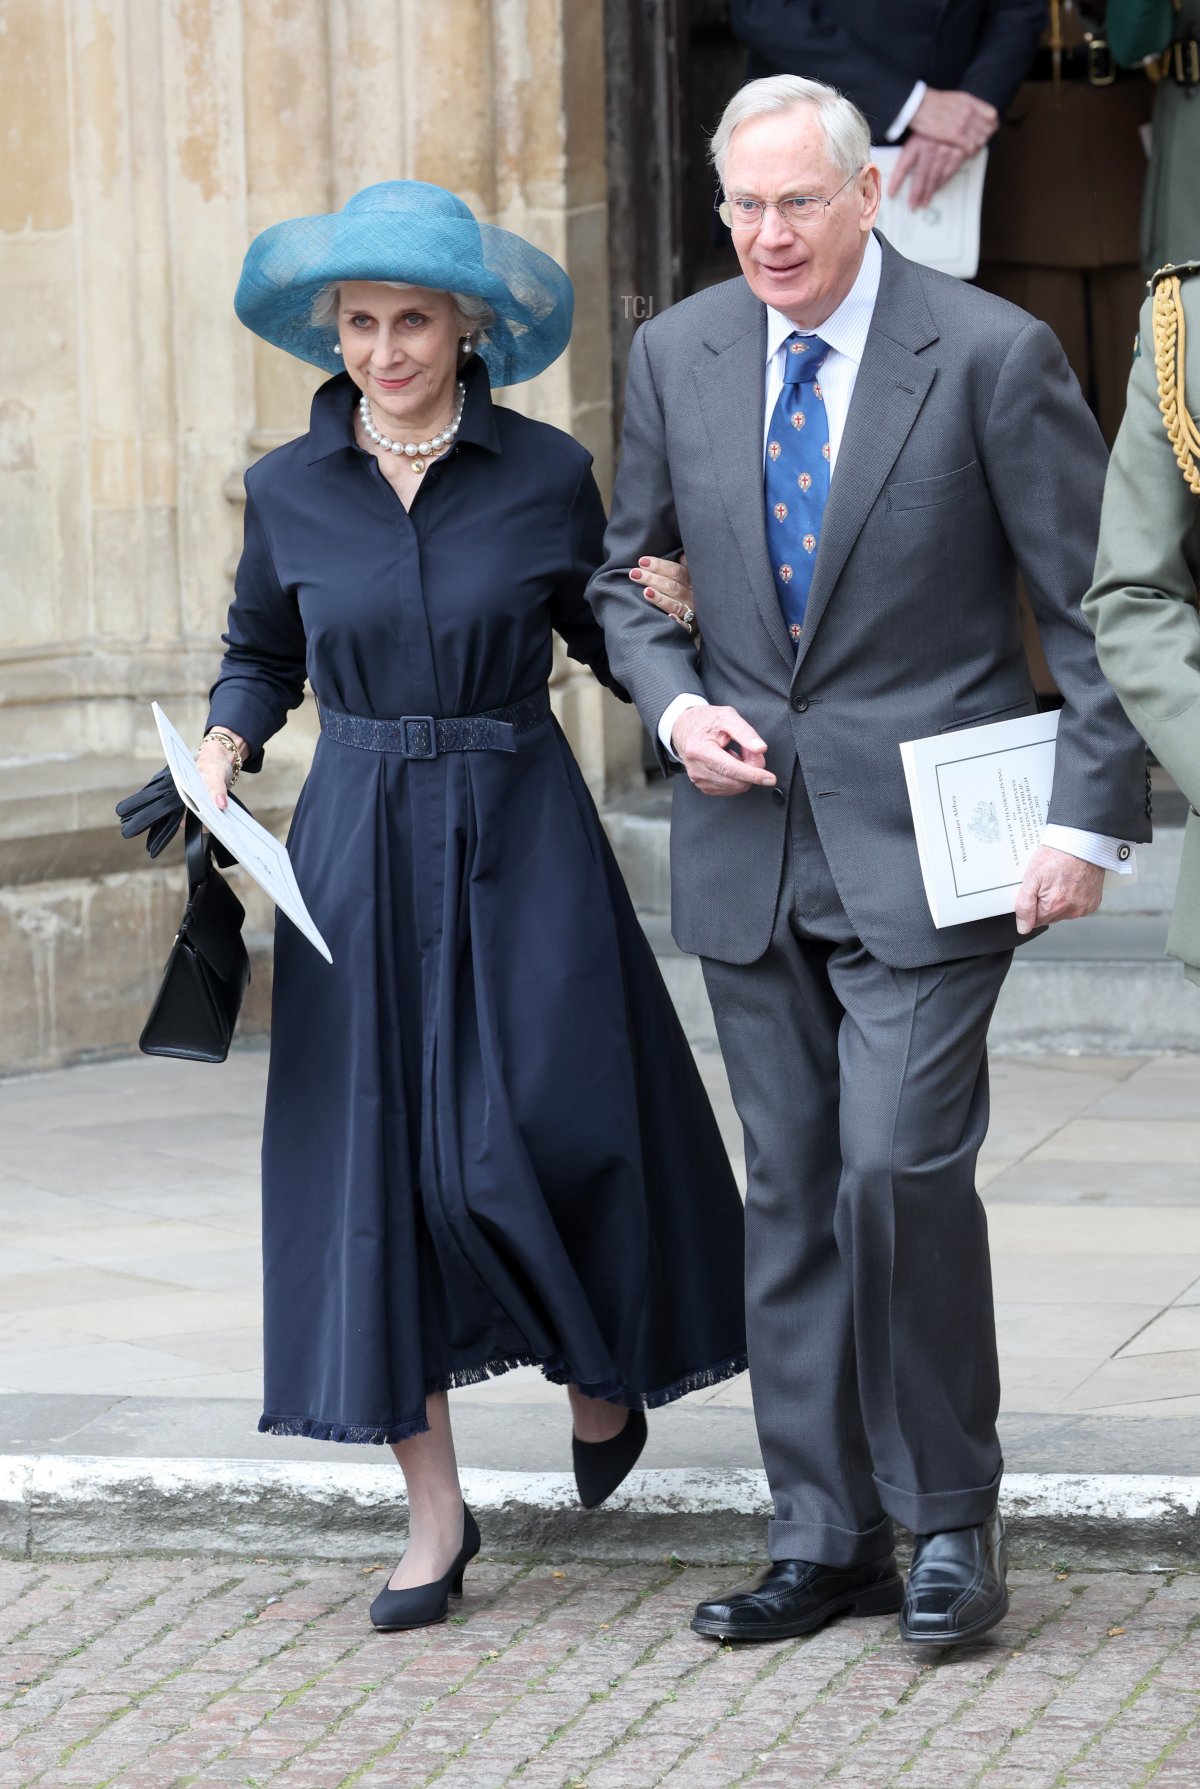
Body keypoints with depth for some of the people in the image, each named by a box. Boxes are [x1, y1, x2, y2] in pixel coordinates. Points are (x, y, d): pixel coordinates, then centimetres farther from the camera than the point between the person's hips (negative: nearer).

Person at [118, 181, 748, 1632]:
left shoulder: (548, 476, -2)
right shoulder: (289, 490, 3)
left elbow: (605, 641, 9)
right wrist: (220, 755, -1)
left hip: (521, 845, -2)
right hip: (357, 850, 2)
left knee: (538, 1135, -5)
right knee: (375, 1158, 0)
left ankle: (602, 1375, 28)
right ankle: (435, 1513, 9)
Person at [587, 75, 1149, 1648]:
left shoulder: (990, 355, -8)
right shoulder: (679, 356, 6)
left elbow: (1102, 603, -6)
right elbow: (630, 574, 17)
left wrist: (1092, 821, -11)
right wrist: (676, 705, -2)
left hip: (928, 838, -5)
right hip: (750, 837, 5)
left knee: (901, 1167, -14)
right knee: (793, 1193, 8)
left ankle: (952, 1520, 3)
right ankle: (826, 1537, 16)